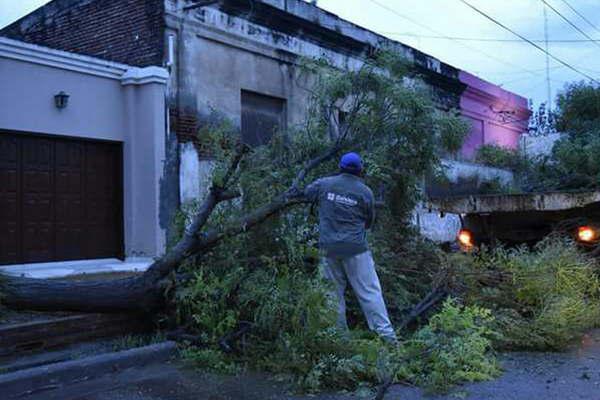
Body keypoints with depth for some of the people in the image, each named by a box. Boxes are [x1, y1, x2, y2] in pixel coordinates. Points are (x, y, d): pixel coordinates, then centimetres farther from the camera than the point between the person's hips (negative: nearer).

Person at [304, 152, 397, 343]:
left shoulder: (324, 184, 0)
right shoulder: (365, 192, -4)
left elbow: (307, 193, 20)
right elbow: (369, 221, 7)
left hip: (329, 247, 2)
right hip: (355, 248, -2)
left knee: (334, 291, 13)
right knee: (369, 291, 2)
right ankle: (386, 333, 2)